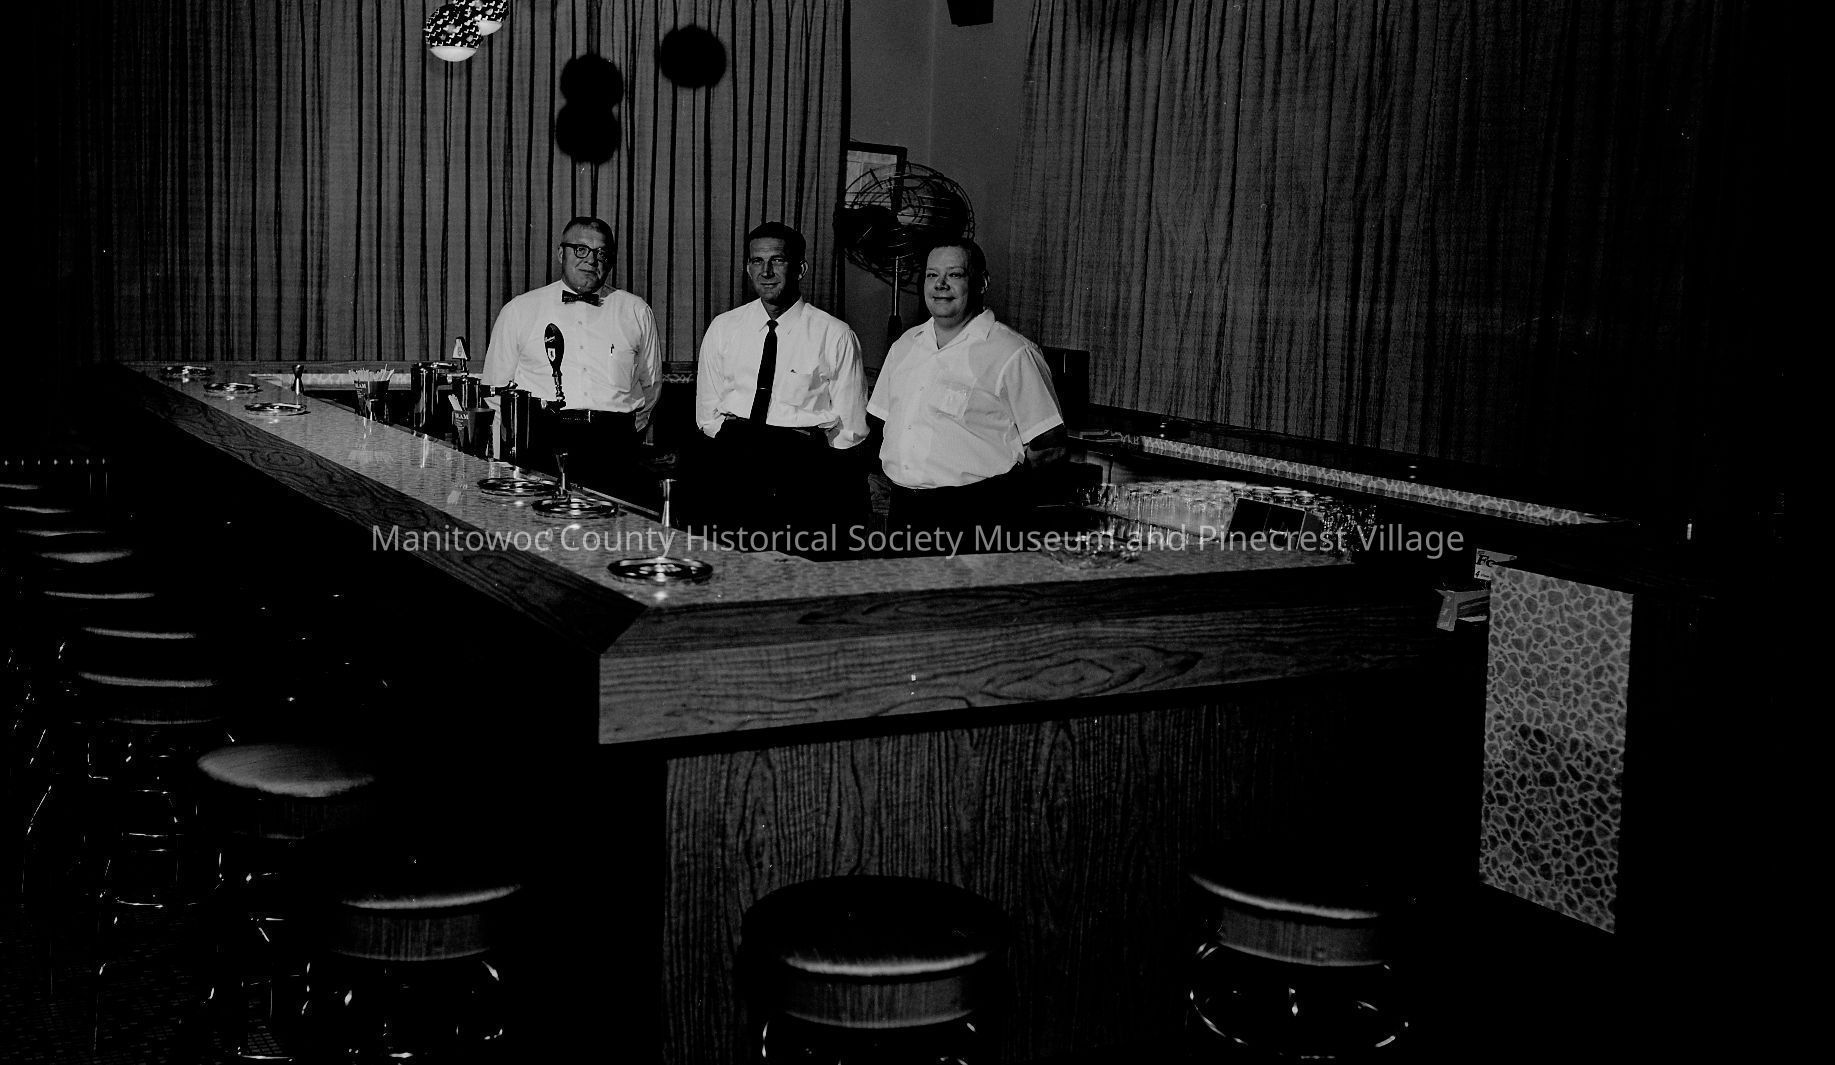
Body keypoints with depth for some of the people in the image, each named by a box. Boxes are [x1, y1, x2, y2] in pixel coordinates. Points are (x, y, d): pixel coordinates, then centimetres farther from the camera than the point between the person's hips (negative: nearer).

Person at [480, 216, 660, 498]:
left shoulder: (636, 313, 17)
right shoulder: (518, 311, 14)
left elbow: (650, 385, 26)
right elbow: (494, 386, 17)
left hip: (613, 442, 0)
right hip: (541, 437, 0)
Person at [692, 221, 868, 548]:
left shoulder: (835, 336, 3)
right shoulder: (723, 329, 13)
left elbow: (851, 429, 6)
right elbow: (707, 414, 17)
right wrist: (734, 443, 2)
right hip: (731, 457, 2)